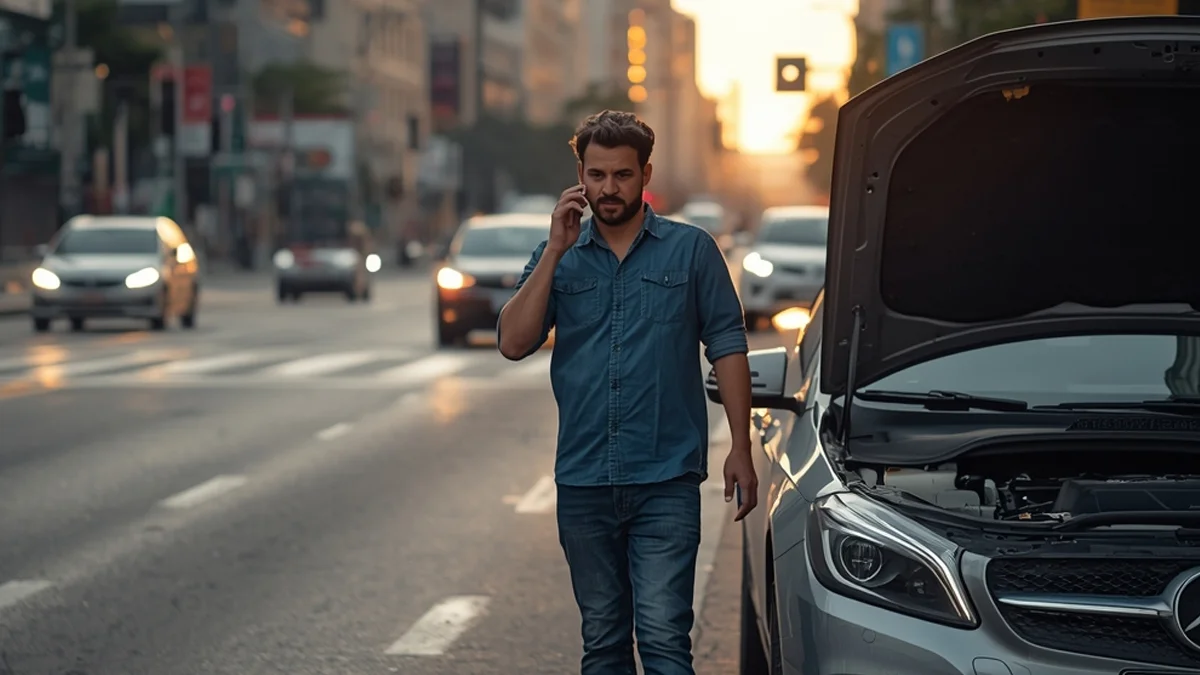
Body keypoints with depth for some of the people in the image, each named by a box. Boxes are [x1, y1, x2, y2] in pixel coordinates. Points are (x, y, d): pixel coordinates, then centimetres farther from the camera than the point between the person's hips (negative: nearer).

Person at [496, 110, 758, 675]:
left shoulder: (691, 250, 4)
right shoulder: (558, 256, 10)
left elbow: (727, 348, 4)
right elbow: (514, 343, -3)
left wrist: (740, 450, -2)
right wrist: (557, 251, -8)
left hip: (666, 480, -3)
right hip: (583, 481, 3)